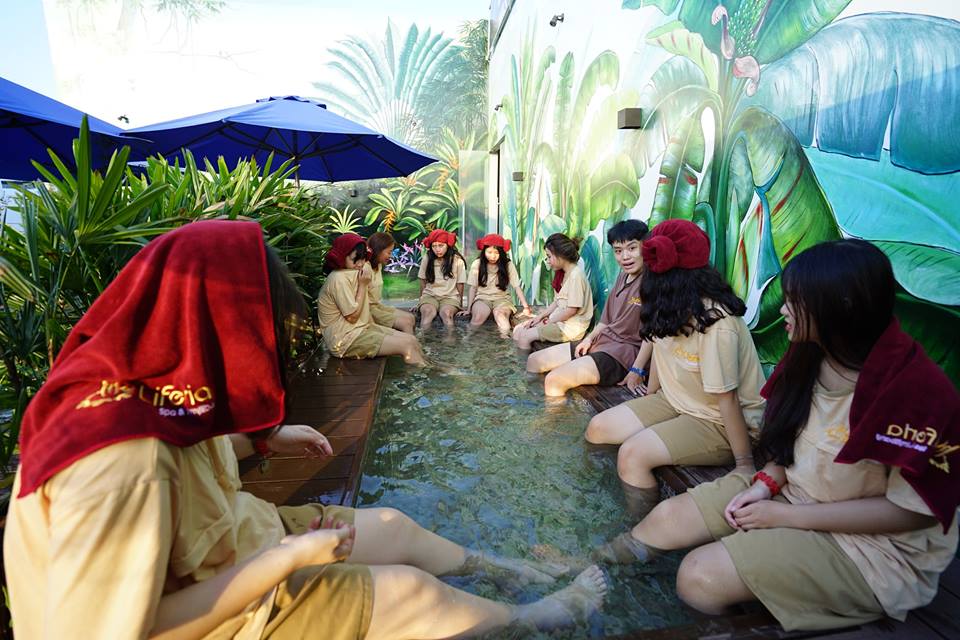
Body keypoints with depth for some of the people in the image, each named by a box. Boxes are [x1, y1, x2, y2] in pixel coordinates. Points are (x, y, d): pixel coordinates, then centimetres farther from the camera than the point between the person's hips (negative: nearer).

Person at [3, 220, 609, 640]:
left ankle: (498, 567, 35)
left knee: (395, 526, 8)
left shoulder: (155, 384, -10)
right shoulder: (119, 463, -38)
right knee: (412, 591, -6)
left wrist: (264, 438, 0)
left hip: (223, 538, 8)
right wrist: (285, 558, -29)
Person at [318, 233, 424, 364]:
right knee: (407, 345, -16)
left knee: (411, 339, -2)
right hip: (346, 339, -9)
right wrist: (363, 285, -13)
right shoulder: (338, 279, -18)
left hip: (361, 328, 9)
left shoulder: (352, 274, 11)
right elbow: (353, 316, -18)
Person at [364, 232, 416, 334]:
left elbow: (376, 298, 9)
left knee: (411, 318, 4)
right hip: (370, 309, -10)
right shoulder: (365, 268, -19)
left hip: (378, 305, 10)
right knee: (406, 323, -14)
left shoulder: (378, 265, 10)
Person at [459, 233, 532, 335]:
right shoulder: (477, 264, -4)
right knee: (479, 314, -34)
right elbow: (473, 288, 1)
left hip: (502, 299, 0)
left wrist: (526, 307, -14)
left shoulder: (508, 265, -5)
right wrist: (468, 309, -1)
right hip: (482, 298, 0)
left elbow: (517, 287, -6)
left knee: (500, 314, -36)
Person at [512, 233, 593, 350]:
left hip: (571, 327, -10)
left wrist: (549, 321, -11)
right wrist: (540, 316, 3)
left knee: (523, 336, -15)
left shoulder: (576, 275, -18)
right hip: (559, 320, 10)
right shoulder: (562, 274, 13)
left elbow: (571, 310, -20)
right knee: (517, 330, 2)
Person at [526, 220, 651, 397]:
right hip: (601, 341, 9)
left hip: (626, 350, -9)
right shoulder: (623, 275, 10)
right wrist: (590, 338, 6)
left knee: (555, 379, -26)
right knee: (534, 361, 8)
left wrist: (637, 371, -22)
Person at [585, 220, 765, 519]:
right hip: (676, 403, 8)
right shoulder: (672, 310, -6)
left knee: (632, 455, -27)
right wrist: (649, 396, 15)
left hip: (720, 423, -8)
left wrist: (744, 462, -18)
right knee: (597, 428, -1)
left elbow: (726, 397, -26)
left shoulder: (716, 324, -29)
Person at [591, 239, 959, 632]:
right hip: (793, 493, 7)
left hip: (872, 543, -6)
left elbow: (912, 510, -21)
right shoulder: (809, 355, -4)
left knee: (701, 577, -22)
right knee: (668, 518, -2)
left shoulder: (917, 390, -26)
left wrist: (785, 516, -20)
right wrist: (766, 482, -8)